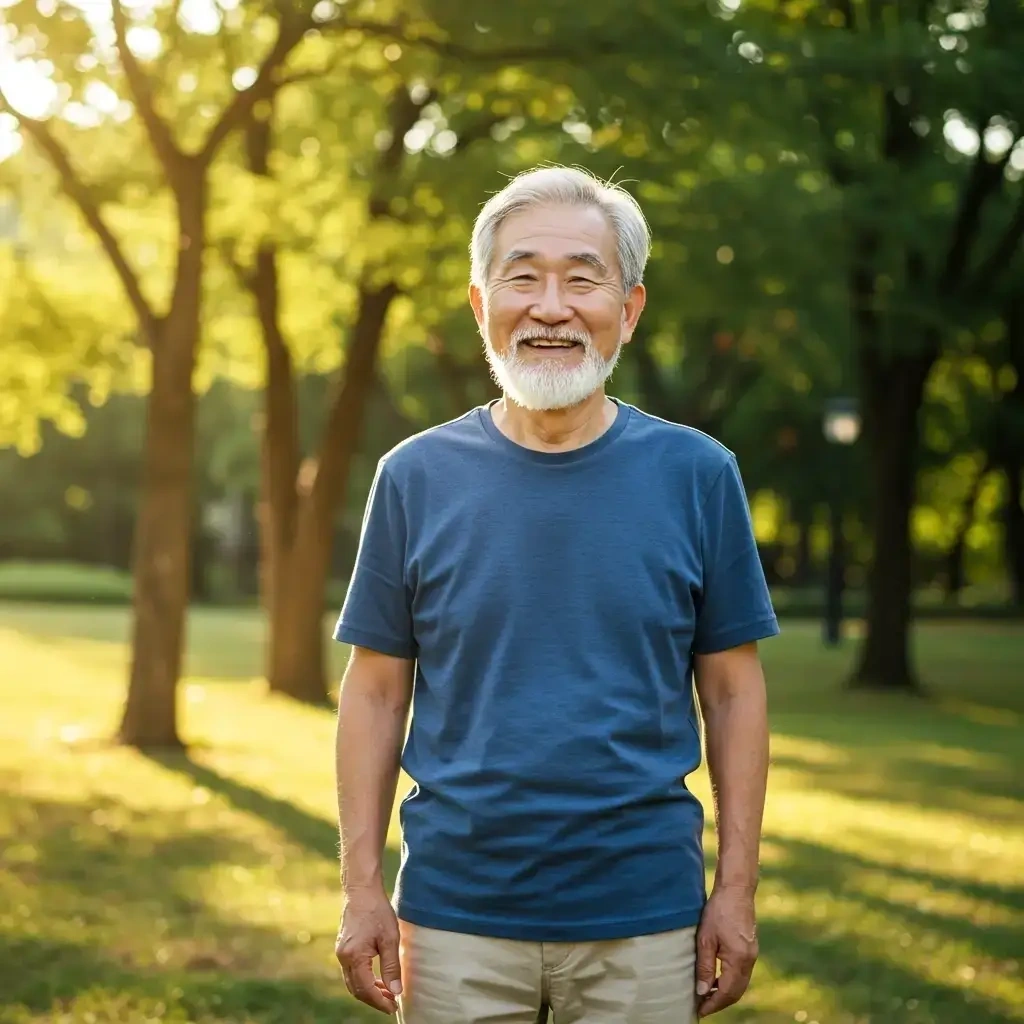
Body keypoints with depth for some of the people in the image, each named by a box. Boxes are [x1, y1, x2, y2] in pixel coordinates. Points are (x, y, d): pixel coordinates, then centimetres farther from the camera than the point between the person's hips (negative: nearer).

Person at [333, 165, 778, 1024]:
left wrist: (737, 889, -2)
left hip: (643, 920, 0)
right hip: (456, 917, 1)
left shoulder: (697, 475, -1)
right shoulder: (416, 477, 0)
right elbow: (378, 689, 3)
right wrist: (363, 887, -1)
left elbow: (732, 689, 2)